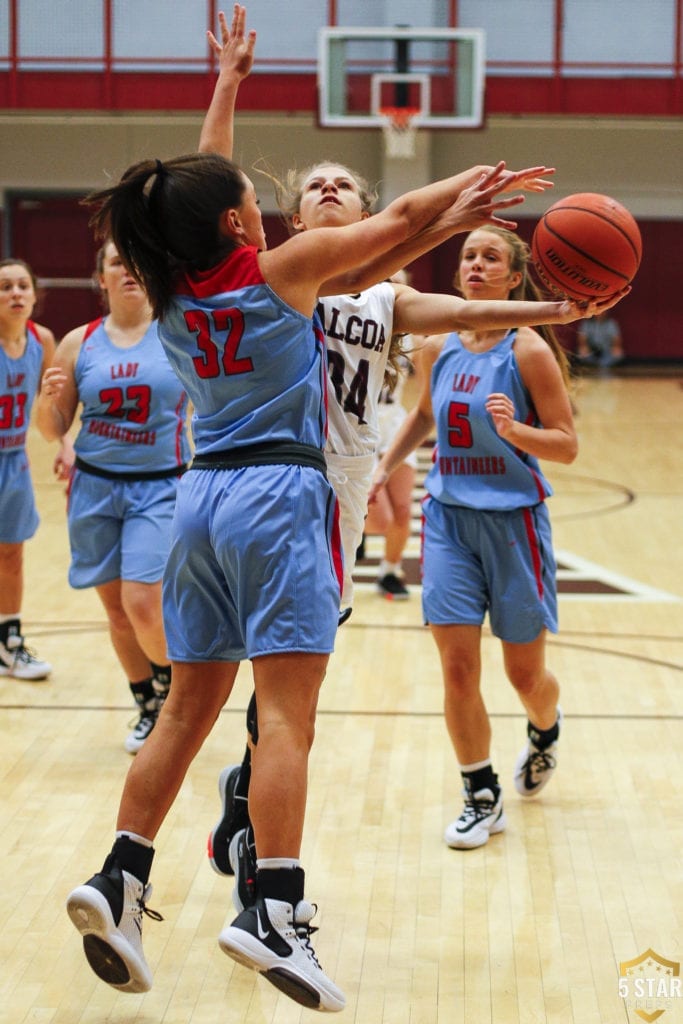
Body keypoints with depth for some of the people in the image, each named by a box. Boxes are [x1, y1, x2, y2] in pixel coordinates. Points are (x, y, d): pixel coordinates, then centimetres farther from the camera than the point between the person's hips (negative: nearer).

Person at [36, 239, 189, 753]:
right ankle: (150, 709, 26)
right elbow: (53, 428, 9)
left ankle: (171, 682, 17)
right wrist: (50, 397, -12)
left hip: (161, 487, -3)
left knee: (142, 604, -14)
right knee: (117, 609, 7)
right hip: (95, 487, 3)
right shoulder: (78, 344, 5)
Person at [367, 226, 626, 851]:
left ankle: (545, 731, 44)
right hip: (449, 518, 3)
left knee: (525, 673, 9)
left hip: (513, 520, -3)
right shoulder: (440, 349, 3)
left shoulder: (528, 349, -11)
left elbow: (567, 445, -11)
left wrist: (514, 429, -28)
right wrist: (387, 466, 14)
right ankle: (482, 798, 10)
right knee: (458, 669, -5)